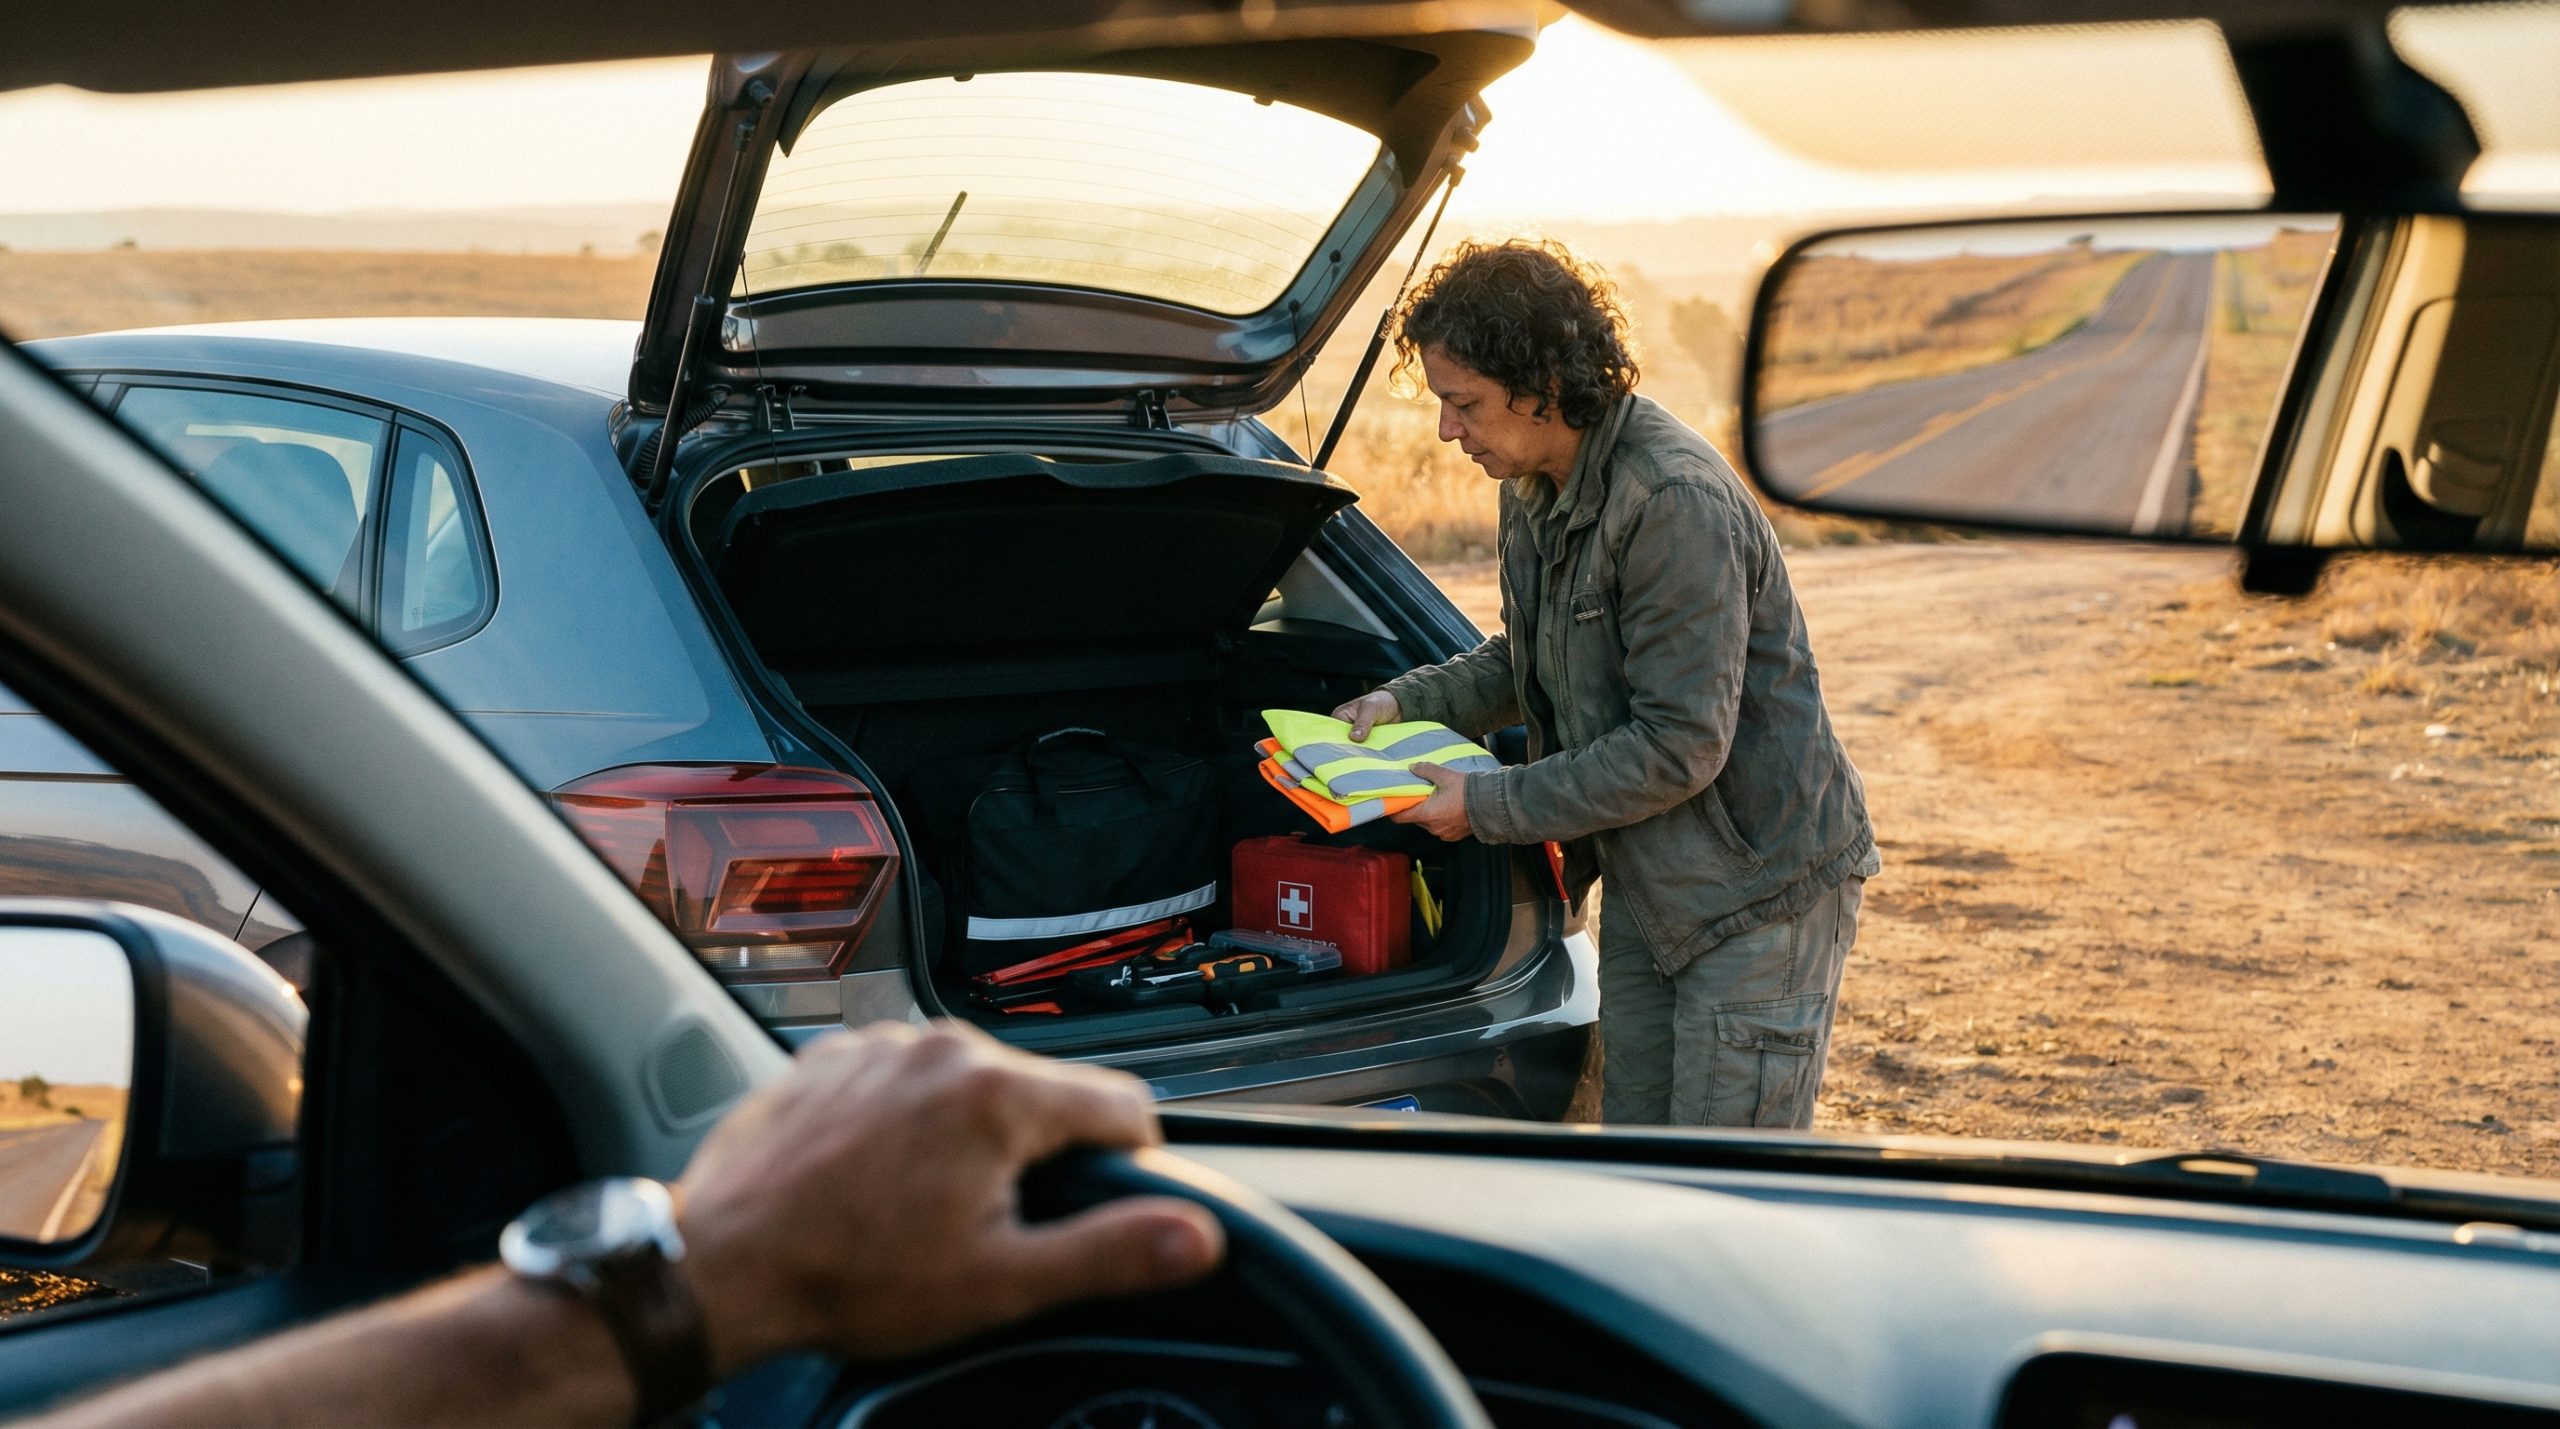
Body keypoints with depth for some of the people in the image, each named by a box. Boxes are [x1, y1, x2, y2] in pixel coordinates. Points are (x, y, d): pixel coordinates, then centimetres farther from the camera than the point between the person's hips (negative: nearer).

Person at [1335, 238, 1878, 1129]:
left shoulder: (1674, 502, -26)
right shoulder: (1531, 491, 4)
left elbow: (1681, 747, -26)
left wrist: (1489, 807, -20)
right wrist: (1407, 702, 3)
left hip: (1761, 886, -9)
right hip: (1644, 886, 9)